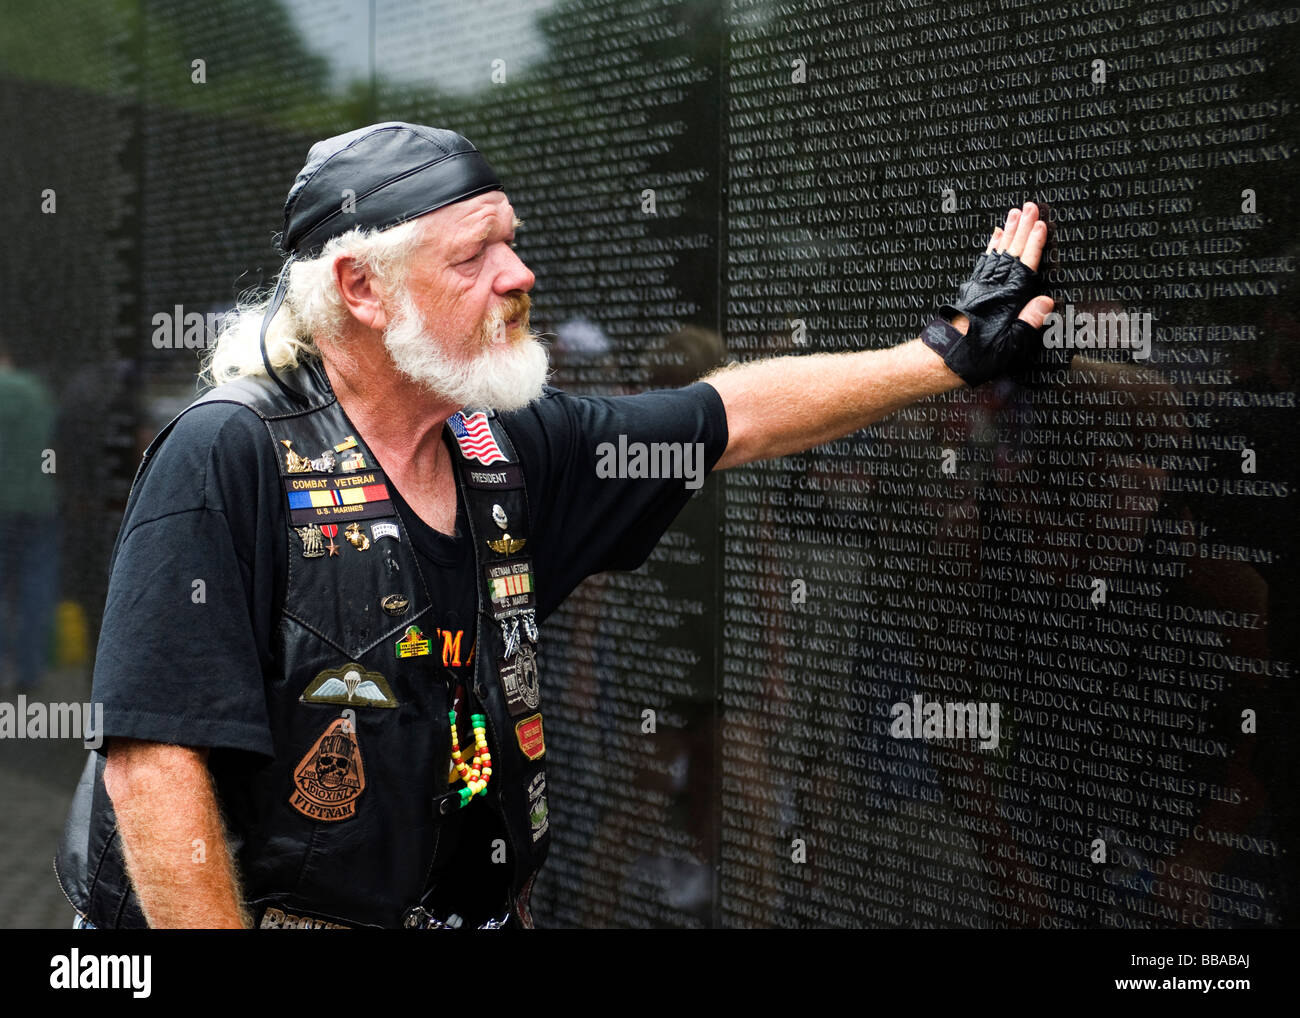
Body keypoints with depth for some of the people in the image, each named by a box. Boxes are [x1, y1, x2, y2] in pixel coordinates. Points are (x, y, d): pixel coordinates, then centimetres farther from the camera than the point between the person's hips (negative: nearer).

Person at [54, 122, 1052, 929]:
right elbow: (155, 757, -24)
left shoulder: (512, 447, 3)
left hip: (477, 906, 7)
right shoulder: (230, 457, -18)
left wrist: (952, 350, 14)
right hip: (274, 910, -6)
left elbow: (737, 417, 12)